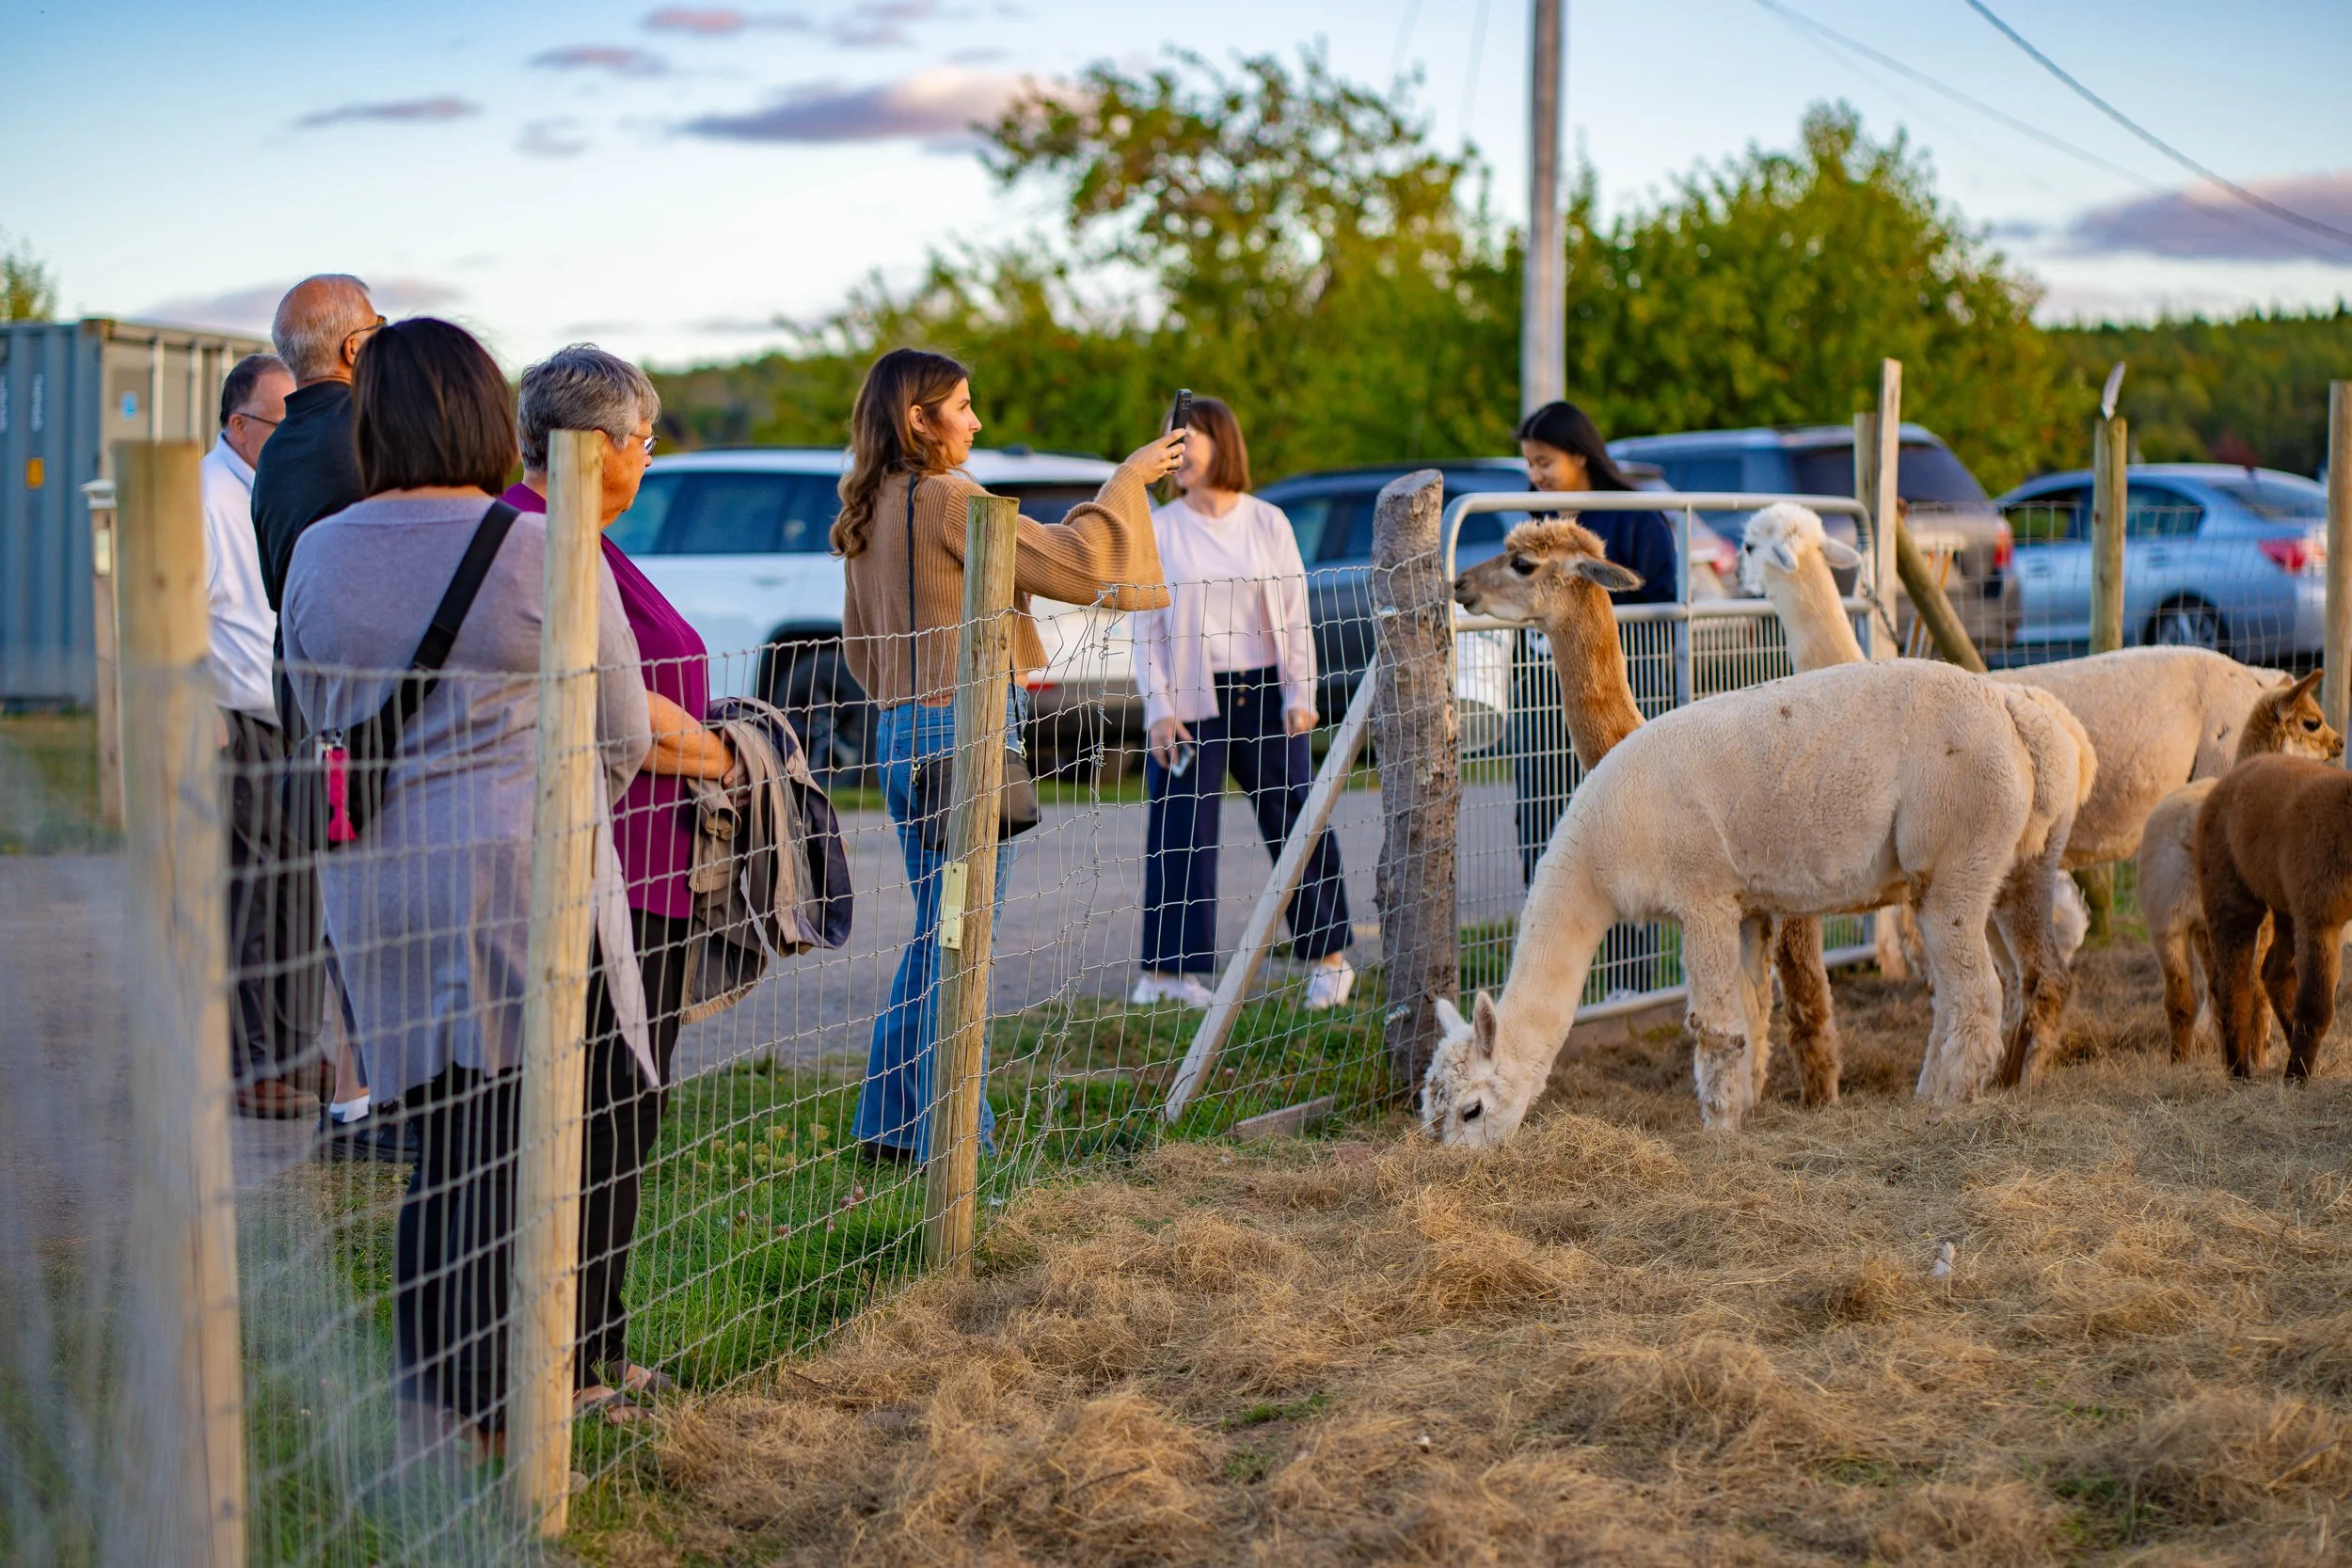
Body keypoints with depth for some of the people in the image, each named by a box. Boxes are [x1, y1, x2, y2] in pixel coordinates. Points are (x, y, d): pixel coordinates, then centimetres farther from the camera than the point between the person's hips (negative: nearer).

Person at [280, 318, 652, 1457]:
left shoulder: (318, 556, 4)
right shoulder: (547, 558, -9)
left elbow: (319, 719, 14)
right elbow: (622, 737, -1)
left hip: (374, 878, 5)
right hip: (522, 873, -5)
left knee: (443, 1145, 14)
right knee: (497, 1157, 2)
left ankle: (431, 1412, 19)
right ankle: (474, 1421, 7)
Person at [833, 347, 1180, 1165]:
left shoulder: (868, 514, 12)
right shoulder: (946, 499, -14)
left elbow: (860, 644, 22)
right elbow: (1071, 560, -16)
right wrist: (1128, 480, -5)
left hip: (904, 732, 9)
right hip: (964, 731, -9)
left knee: (933, 933, 17)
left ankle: (893, 1123, 21)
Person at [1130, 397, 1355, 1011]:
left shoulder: (1267, 523, 4)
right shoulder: (1158, 530, 2)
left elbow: (1296, 614, 4)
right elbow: (1145, 626, 1)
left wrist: (1300, 696, -3)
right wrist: (1159, 709, -8)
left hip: (1262, 692, 1)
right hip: (1189, 701, 0)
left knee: (1296, 822, 4)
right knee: (1178, 831, -4)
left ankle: (1329, 958, 15)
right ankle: (1167, 970, -1)